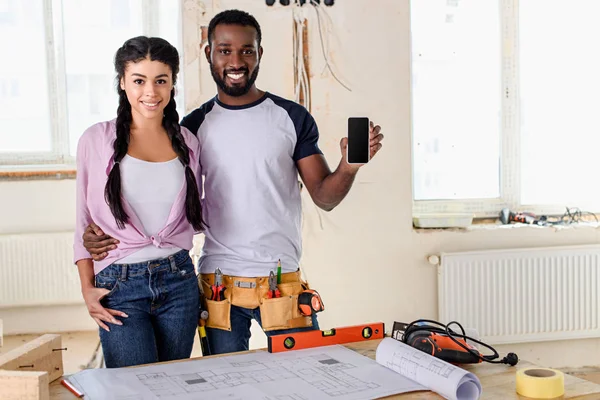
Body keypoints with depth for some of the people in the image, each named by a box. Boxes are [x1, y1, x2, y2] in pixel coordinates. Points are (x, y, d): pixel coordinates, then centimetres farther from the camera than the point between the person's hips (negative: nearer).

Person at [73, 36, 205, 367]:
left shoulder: (187, 143, 6)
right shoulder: (97, 140, -2)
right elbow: (84, 220, 3)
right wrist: (87, 289, -2)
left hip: (178, 280, 3)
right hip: (119, 284, -3)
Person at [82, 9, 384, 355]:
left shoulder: (292, 118, 2)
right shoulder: (194, 126, 6)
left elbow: (324, 197, 2)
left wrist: (349, 167, -20)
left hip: (283, 281, -1)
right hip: (218, 284, 1)